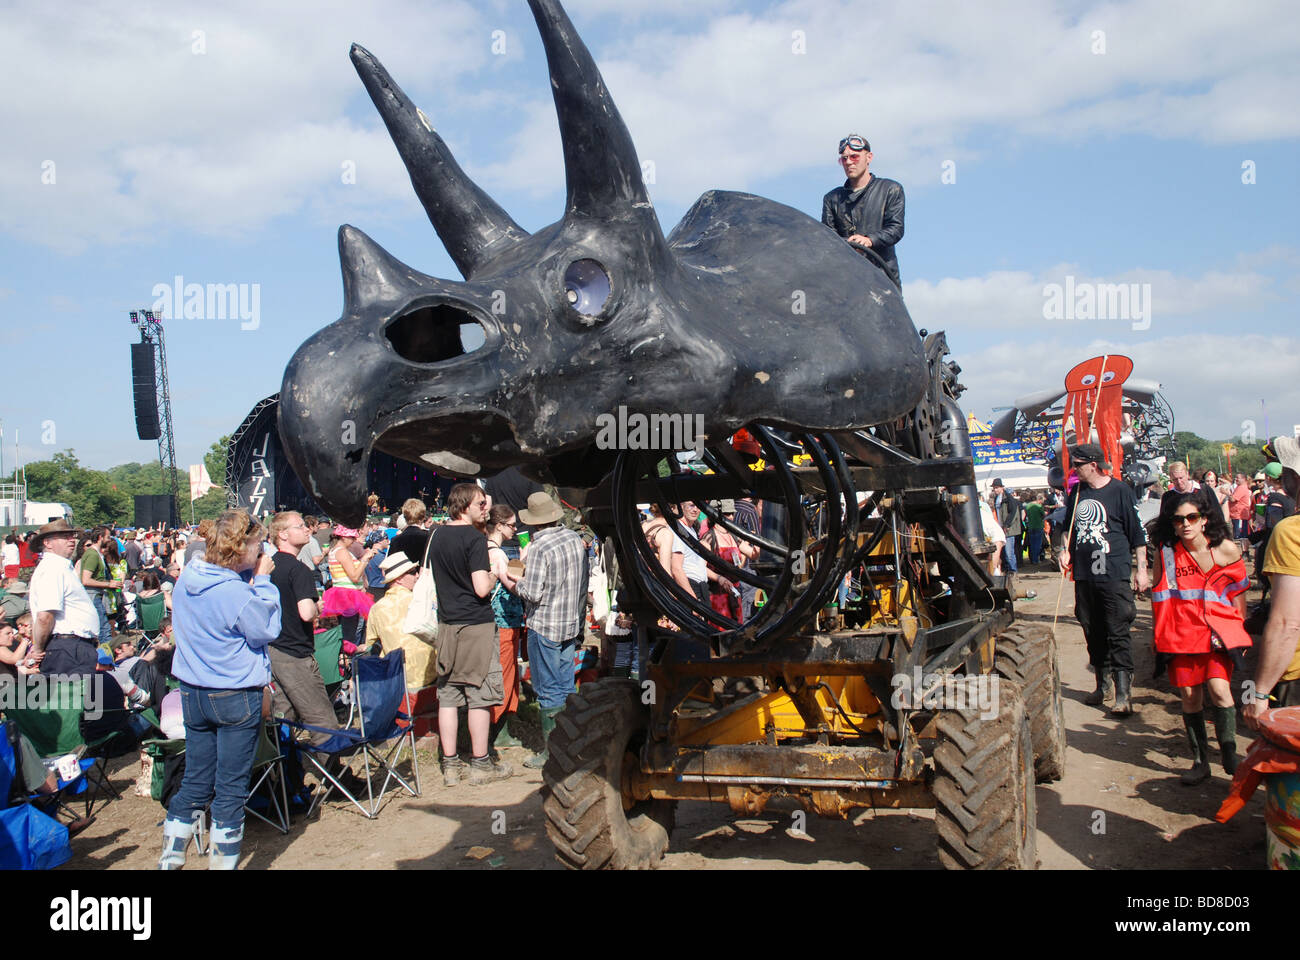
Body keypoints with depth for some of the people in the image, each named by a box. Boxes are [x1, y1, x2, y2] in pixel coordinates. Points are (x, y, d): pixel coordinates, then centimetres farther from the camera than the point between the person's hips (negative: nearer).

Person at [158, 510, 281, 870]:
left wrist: (254, 582, 3)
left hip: (192, 692, 7)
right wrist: (263, 582, -10)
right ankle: (223, 860, 12)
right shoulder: (236, 592, -23)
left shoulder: (187, 578, 2)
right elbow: (266, 631, -12)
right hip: (235, 696, -7)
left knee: (195, 782, 17)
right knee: (231, 787, 5)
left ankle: (170, 857, 21)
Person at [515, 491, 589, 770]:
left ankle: (552, 751, 7)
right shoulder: (574, 539, 2)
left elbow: (533, 594, -21)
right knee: (566, 686, 15)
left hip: (545, 626, -7)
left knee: (549, 691, 1)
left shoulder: (539, 548, -20)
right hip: (572, 622, 7)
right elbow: (585, 578, 10)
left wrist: (518, 584, -3)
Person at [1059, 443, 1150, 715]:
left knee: (1118, 634, -8)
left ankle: (1123, 694, -7)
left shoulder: (1119, 491, -5)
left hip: (1113, 575, -6)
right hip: (1084, 576, 6)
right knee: (1093, 633, 12)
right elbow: (1069, 527, 26)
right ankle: (1104, 685, 25)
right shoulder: (1076, 493, 12)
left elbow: (1137, 534, -3)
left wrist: (1142, 570, -5)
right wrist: (1066, 550, 9)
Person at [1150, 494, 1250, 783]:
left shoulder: (1226, 549, -5)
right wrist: (1161, 635, 9)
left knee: (1219, 688, -16)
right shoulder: (1166, 552, -3)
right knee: (1190, 696, 4)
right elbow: (1160, 596, 8)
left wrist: (1238, 628, 10)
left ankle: (1229, 755, 0)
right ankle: (1200, 760, 18)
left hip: (1219, 630, -1)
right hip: (1182, 632, 1)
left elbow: (1238, 591, 9)